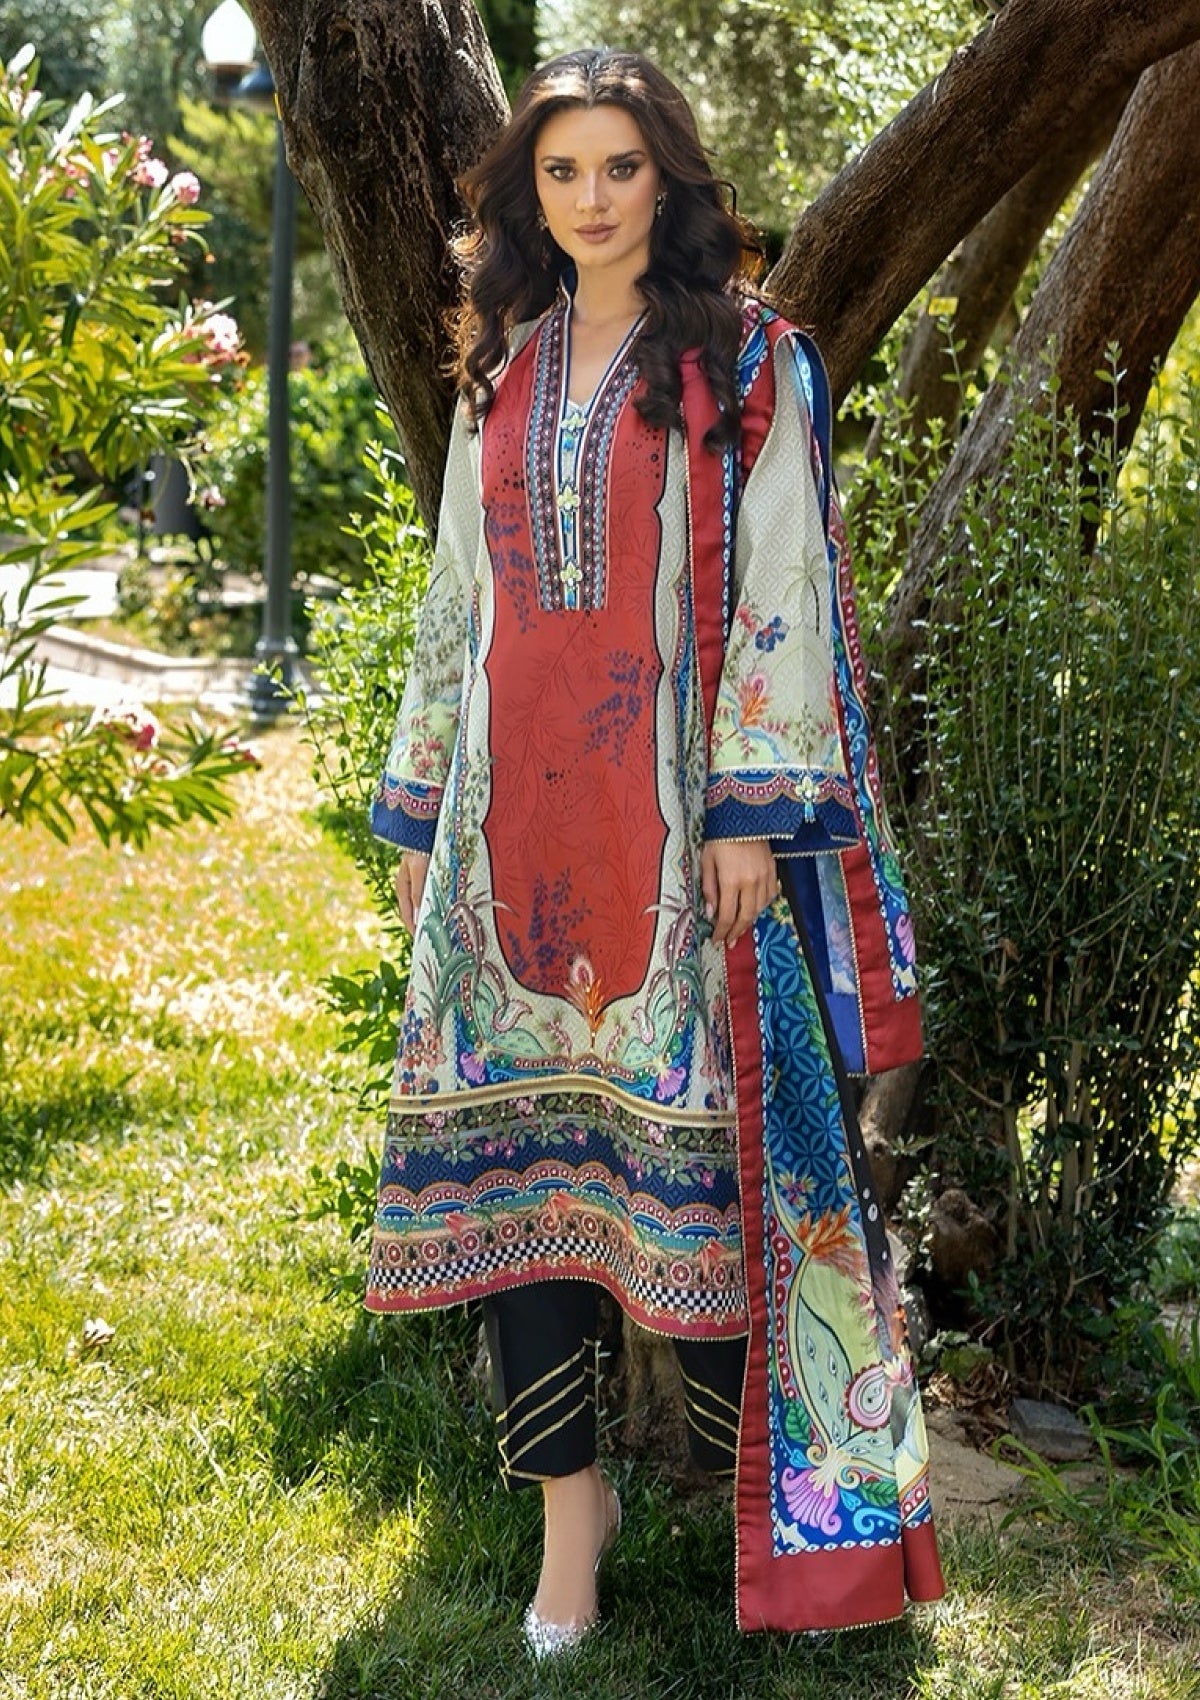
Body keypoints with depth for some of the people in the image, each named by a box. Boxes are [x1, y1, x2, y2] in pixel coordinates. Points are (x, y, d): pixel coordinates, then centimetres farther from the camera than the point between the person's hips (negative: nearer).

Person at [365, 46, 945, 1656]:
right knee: (512, 1141, 2)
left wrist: (756, 807, -13)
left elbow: (782, 590, -5)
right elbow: (459, 598, 17)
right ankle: (570, 1495, 11)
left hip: (676, 811, -4)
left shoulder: (748, 360, 1)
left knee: (699, 1133, -1)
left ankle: (750, 1467, 16)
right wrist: (422, 811, 14)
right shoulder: (503, 374, 14)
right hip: (516, 819, 4)